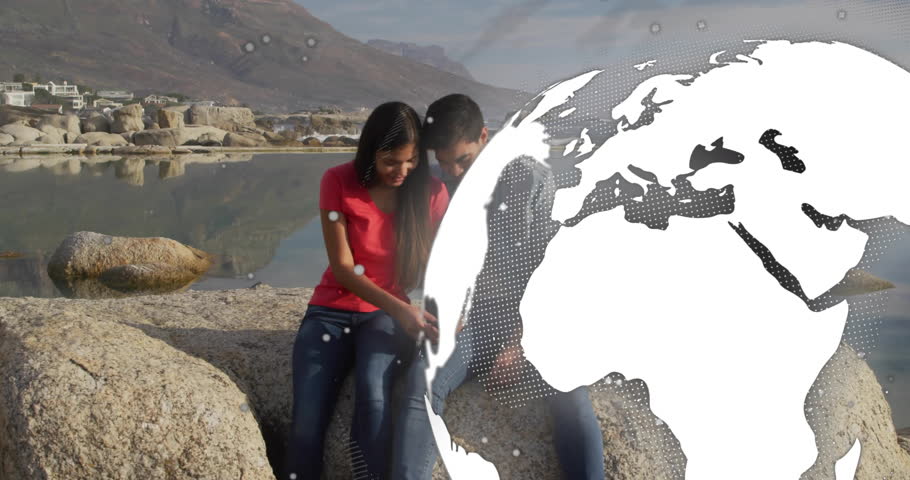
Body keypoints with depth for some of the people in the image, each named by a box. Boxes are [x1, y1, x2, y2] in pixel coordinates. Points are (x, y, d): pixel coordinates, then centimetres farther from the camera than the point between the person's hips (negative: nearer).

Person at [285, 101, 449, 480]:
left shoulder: (431, 193, -5)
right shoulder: (338, 182, -10)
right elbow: (343, 267, -11)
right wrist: (399, 308, -24)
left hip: (388, 315, 0)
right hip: (332, 311, 0)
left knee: (373, 396, -33)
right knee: (307, 426, -21)